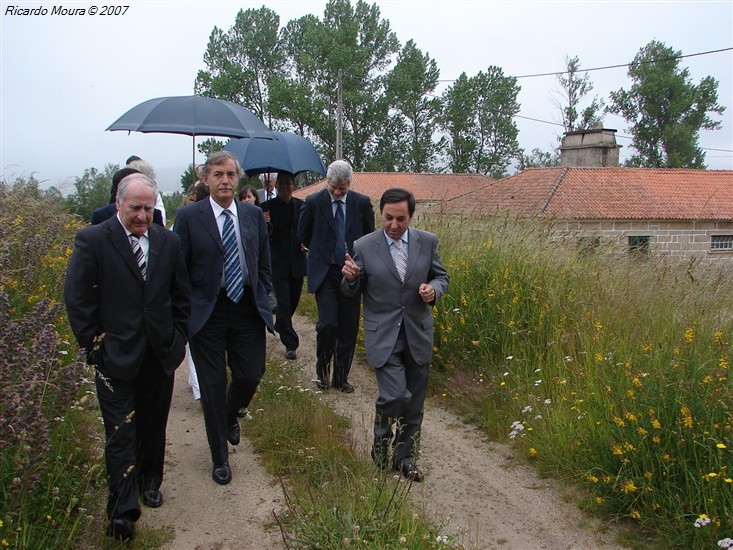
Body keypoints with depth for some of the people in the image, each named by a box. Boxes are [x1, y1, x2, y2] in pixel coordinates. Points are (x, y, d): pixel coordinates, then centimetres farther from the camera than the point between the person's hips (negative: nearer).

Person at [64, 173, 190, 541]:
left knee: (154, 427, 18)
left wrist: (177, 338, 6)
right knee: (121, 434, 3)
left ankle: (149, 481, 41)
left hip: (161, 356, 4)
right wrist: (95, 346, -8)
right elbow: (77, 301, -8)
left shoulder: (168, 242, 2)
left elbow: (182, 296, 10)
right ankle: (122, 510, 16)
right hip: (115, 358, -3)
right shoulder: (92, 241, -9)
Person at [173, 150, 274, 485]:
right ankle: (220, 459, 26)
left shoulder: (254, 215, 5)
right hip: (207, 312, -2)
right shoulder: (188, 216, -6)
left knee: (250, 376, 6)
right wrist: (184, 313, -5)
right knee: (213, 386, 7)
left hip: (248, 308, 3)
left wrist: (263, 299, 6)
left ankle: (230, 416, 44)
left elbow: (264, 262, 12)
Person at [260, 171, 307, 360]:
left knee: (294, 299, 16)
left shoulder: (301, 205, 4)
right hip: (278, 262, -4)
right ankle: (290, 344, 2)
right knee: (283, 301, -5)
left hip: (297, 261, 4)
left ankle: (280, 326, 44)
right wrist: (266, 225, -30)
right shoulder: (267, 206, -6)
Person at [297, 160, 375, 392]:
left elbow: (370, 235, 13)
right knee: (327, 323, -13)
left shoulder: (362, 203, 0)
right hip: (324, 272, -2)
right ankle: (322, 368, 15)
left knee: (348, 328, 6)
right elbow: (303, 235, 10)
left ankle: (341, 377, 21)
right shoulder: (314, 202, -4)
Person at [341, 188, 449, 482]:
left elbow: (441, 277, 11)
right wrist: (350, 278, -21)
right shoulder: (364, 246, -6)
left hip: (418, 334, 3)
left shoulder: (427, 242, 0)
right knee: (395, 395, -14)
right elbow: (353, 292, 2)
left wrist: (434, 288, -13)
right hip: (383, 335, -3)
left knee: (414, 402, 11)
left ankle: (404, 456, 32)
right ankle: (382, 441, 19)